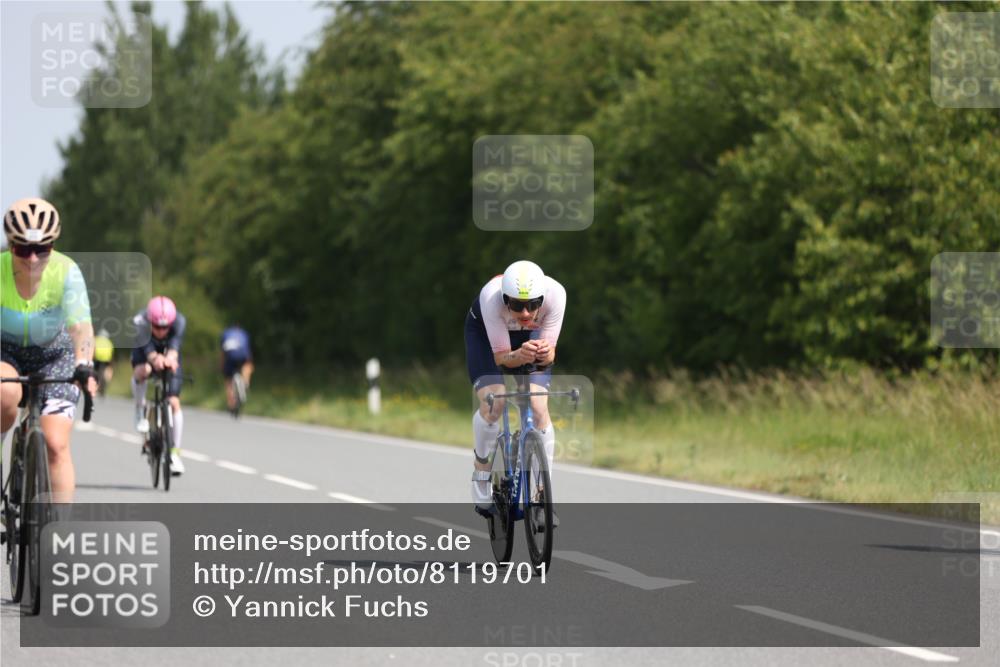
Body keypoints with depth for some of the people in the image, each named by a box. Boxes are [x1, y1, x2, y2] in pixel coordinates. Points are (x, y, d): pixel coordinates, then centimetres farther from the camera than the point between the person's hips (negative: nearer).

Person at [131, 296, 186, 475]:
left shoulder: (179, 321, -36)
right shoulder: (140, 322, -39)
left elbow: (175, 342, -51)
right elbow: (147, 348, -51)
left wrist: (171, 357, -74)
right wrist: (155, 358, -73)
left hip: (168, 354, 1)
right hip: (144, 350, -1)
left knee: (174, 402, -9)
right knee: (142, 371, -37)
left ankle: (175, 452, 3)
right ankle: (141, 412, -10)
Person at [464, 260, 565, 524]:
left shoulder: (555, 294, -37)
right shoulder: (491, 296, -41)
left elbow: (550, 353, -28)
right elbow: (501, 356, -32)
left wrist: (544, 353, -52)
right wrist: (519, 356, -54)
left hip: (533, 336, 2)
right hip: (486, 333, -1)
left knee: (538, 409, -17)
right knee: (493, 403, -24)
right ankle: (482, 476, 1)